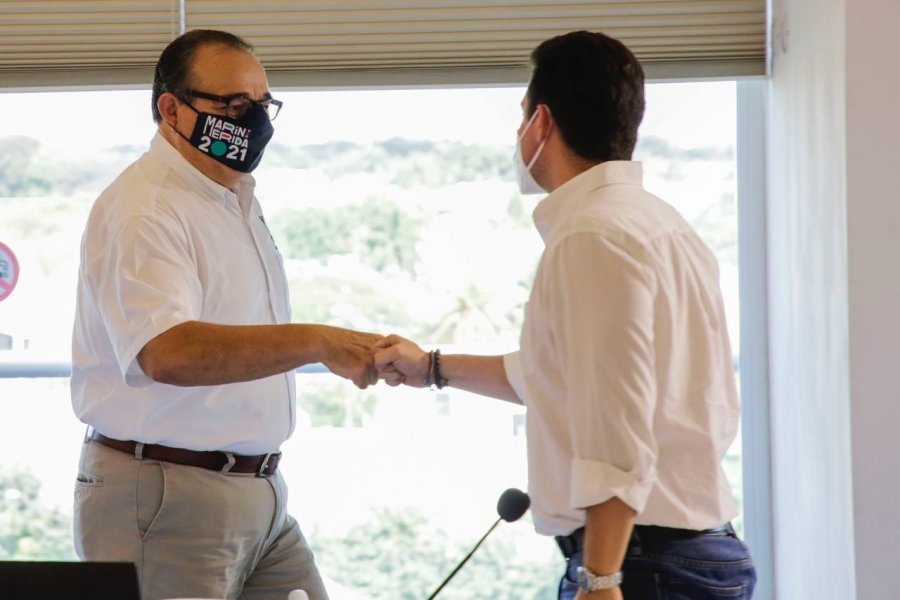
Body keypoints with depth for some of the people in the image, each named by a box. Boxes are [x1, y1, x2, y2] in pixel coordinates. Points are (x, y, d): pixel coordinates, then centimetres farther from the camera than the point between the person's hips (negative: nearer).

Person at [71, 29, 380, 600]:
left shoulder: (239, 201, 16)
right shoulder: (140, 211, -16)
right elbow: (168, 353, -33)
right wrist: (319, 341, -38)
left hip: (261, 494, 9)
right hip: (167, 502, -9)